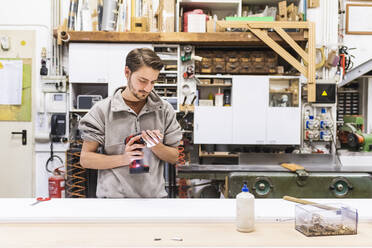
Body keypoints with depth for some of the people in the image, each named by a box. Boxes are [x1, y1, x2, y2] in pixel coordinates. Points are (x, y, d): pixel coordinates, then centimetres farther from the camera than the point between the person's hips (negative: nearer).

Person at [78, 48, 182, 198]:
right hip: (114, 194, -2)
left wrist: (156, 147, -14)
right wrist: (123, 159, -17)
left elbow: (174, 157, 5)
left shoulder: (165, 110, 1)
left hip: (154, 194, 2)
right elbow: (85, 159, -5)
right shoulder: (102, 110, -5)